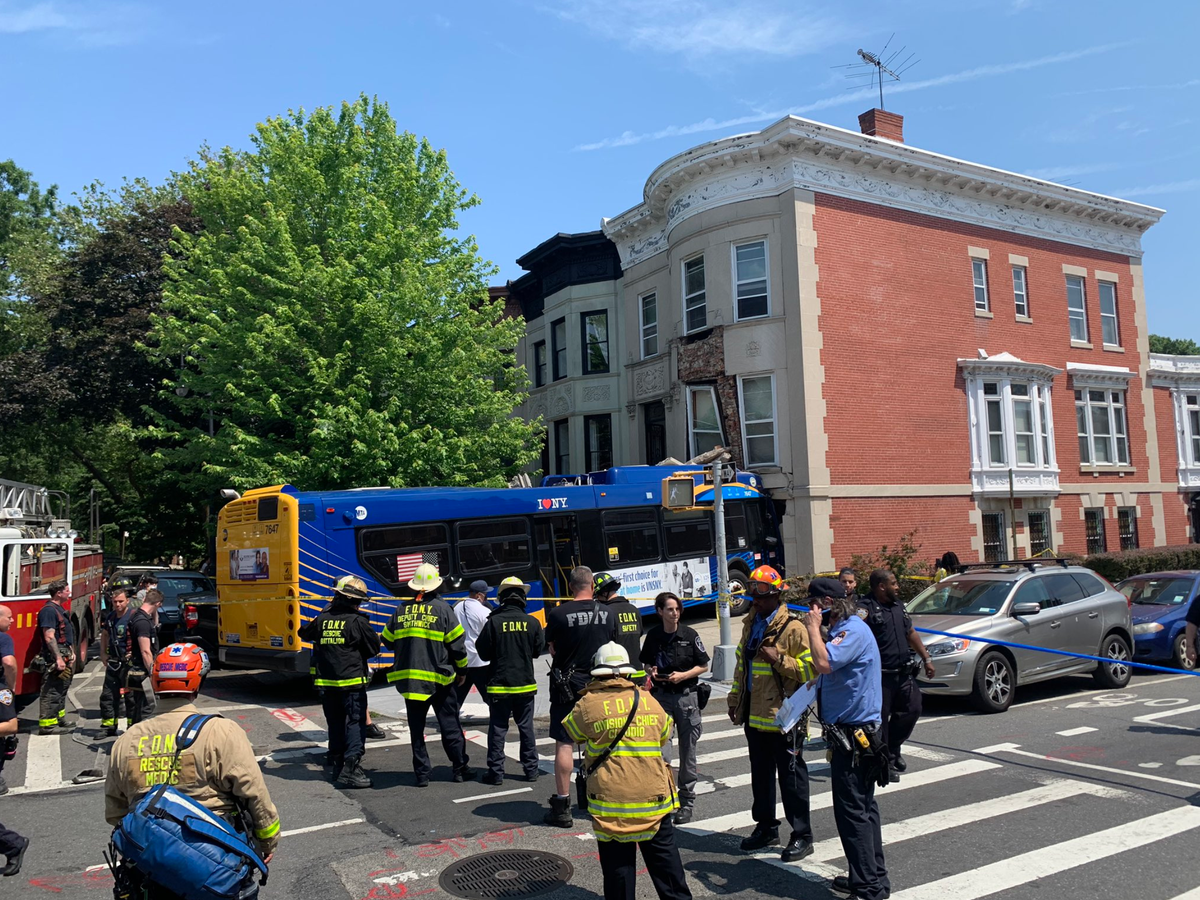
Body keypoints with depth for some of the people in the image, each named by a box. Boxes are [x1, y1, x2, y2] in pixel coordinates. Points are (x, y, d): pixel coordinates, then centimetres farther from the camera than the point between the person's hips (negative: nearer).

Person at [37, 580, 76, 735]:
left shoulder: (60, 608, 15)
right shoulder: (48, 610, -17)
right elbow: (49, 637, -23)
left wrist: (71, 652, 20)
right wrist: (58, 658, -25)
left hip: (64, 655, 11)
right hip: (55, 655, -11)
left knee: (61, 690, 18)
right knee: (51, 691, -7)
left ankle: (60, 719, 27)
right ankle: (47, 725, -3)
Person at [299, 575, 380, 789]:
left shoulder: (322, 619, 3)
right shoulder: (357, 621, -12)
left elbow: (304, 633, 22)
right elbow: (374, 648, -5)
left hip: (326, 683, 6)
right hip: (352, 682, -5)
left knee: (335, 724, 16)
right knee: (355, 723, -3)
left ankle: (337, 763, 23)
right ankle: (351, 767, -12)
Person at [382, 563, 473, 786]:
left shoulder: (401, 609, 3)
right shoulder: (442, 609, -6)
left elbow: (388, 640, 11)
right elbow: (456, 644, -6)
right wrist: (461, 669, 7)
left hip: (408, 678, 3)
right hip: (438, 677, -3)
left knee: (416, 727, 10)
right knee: (449, 724, 8)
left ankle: (422, 773, 14)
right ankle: (460, 768, 13)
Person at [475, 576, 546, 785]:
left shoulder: (493, 622, -12)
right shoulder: (532, 622, -7)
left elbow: (483, 653, -7)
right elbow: (538, 650, 4)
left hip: (499, 685, -2)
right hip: (525, 684, 2)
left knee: (497, 729, 6)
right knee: (526, 727, 12)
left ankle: (496, 772, 8)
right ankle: (531, 769, 17)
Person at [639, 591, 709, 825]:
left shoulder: (689, 635, -5)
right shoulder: (653, 635, 1)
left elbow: (704, 666, 1)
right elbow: (646, 663, 15)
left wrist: (683, 675, -13)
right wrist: (651, 671, -6)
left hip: (686, 695, -1)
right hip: (661, 696, 1)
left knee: (687, 751, 8)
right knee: (660, 748, -9)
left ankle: (686, 801, 21)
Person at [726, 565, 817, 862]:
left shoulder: (793, 628, -13)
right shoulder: (750, 624, 11)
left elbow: (811, 670, -17)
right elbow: (741, 665, 21)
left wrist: (779, 659, -24)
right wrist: (735, 699, 20)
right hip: (755, 715, 8)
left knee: (791, 777, 2)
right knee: (760, 776, 17)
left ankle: (802, 836, 14)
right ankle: (766, 828, 31)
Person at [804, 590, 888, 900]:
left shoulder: (854, 630, -18)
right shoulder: (843, 629, 13)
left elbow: (824, 663, -31)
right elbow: (829, 668, 20)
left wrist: (813, 626, -19)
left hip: (852, 735, -11)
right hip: (858, 732, 11)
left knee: (852, 811, -4)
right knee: (863, 807, 18)